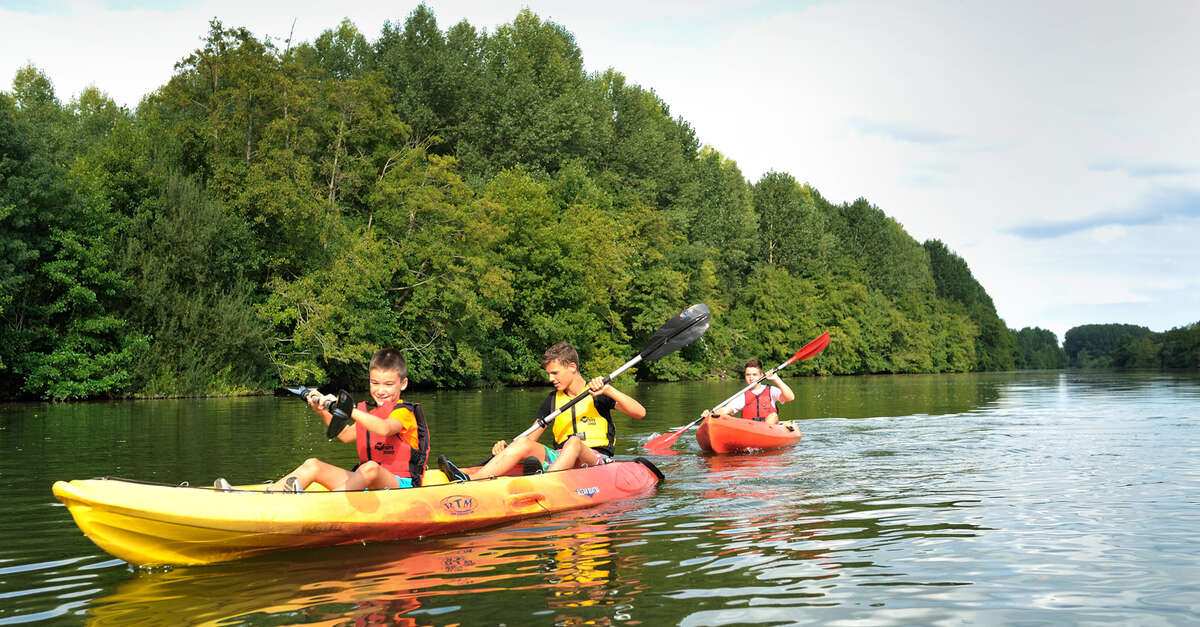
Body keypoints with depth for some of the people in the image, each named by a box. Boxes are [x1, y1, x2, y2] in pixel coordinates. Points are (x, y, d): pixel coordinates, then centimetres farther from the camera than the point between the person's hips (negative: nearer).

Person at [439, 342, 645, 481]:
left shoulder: (597, 395, 1)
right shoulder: (552, 400, 15)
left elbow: (640, 413, -12)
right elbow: (530, 437, 12)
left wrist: (608, 390, -24)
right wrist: (503, 447, -8)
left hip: (596, 460, -4)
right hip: (560, 459, 4)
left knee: (574, 442, -35)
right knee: (523, 444, -21)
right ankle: (467, 481, -41)